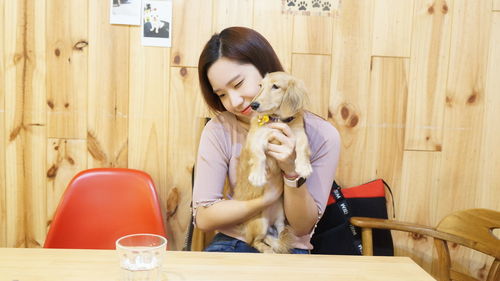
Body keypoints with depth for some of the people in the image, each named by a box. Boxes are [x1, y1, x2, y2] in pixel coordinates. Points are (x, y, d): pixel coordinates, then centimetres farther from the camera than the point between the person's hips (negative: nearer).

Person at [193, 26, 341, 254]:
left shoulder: (322, 135, -12)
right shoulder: (219, 130, -10)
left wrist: (292, 171, -24)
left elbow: (303, 227, -7)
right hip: (231, 243, 0)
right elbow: (203, 218, -10)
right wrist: (268, 197, -20)